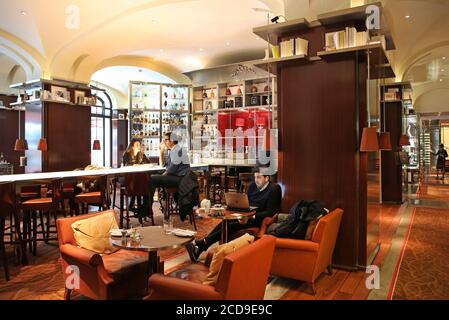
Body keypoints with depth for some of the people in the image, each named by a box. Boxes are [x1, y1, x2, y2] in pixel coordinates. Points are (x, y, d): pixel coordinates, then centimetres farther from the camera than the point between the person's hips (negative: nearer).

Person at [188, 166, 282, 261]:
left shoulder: (274, 189, -11)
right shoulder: (253, 185, 8)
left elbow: (270, 212, -17)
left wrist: (250, 217, -24)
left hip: (259, 219, -6)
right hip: (247, 215, 7)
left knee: (231, 226, -27)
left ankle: (201, 243, -26)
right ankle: (199, 248, -24)